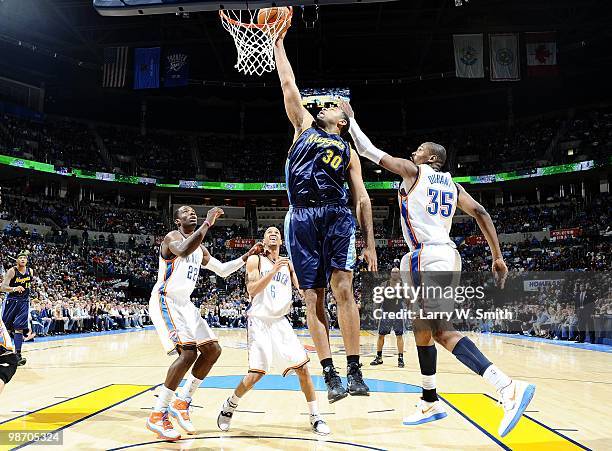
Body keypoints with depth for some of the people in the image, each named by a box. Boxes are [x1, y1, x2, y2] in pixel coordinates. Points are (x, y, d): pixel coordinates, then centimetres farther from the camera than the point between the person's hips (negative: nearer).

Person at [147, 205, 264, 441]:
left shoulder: (200, 248, 16)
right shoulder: (172, 237, -10)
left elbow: (222, 270, 23)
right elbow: (183, 251, -36)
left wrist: (248, 255, 15)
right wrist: (207, 223, -30)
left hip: (185, 304, 9)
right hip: (165, 302, -9)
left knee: (213, 350, 3)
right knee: (188, 353, -22)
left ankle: (181, 403, 13)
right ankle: (158, 415, -10)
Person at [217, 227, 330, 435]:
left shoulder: (288, 264, 12)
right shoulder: (255, 260, 0)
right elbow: (252, 290, -13)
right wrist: (273, 270, -21)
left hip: (281, 321, 4)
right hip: (259, 321, -4)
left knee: (303, 367, -4)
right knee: (256, 373, -10)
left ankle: (315, 417, 10)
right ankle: (229, 406, 17)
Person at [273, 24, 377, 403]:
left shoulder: (349, 151, 21)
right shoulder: (305, 126, 25)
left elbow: (362, 198, 13)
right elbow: (288, 84, 24)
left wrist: (370, 245, 5)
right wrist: (278, 42, 27)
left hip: (337, 217, -1)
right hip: (302, 219, 1)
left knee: (342, 289, -14)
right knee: (313, 299, -2)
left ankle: (355, 372, -8)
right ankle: (331, 376, 2)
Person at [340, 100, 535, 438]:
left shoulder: (412, 170, 1)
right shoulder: (452, 184, 19)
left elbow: (368, 150, 6)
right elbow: (480, 213, 9)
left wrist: (349, 118, 19)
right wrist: (497, 257, 10)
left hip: (428, 257, -9)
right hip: (444, 256, 9)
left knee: (442, 331, -16)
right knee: (421, 329, 16)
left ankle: (509, 387, -28)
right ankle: (430, 403, 25)